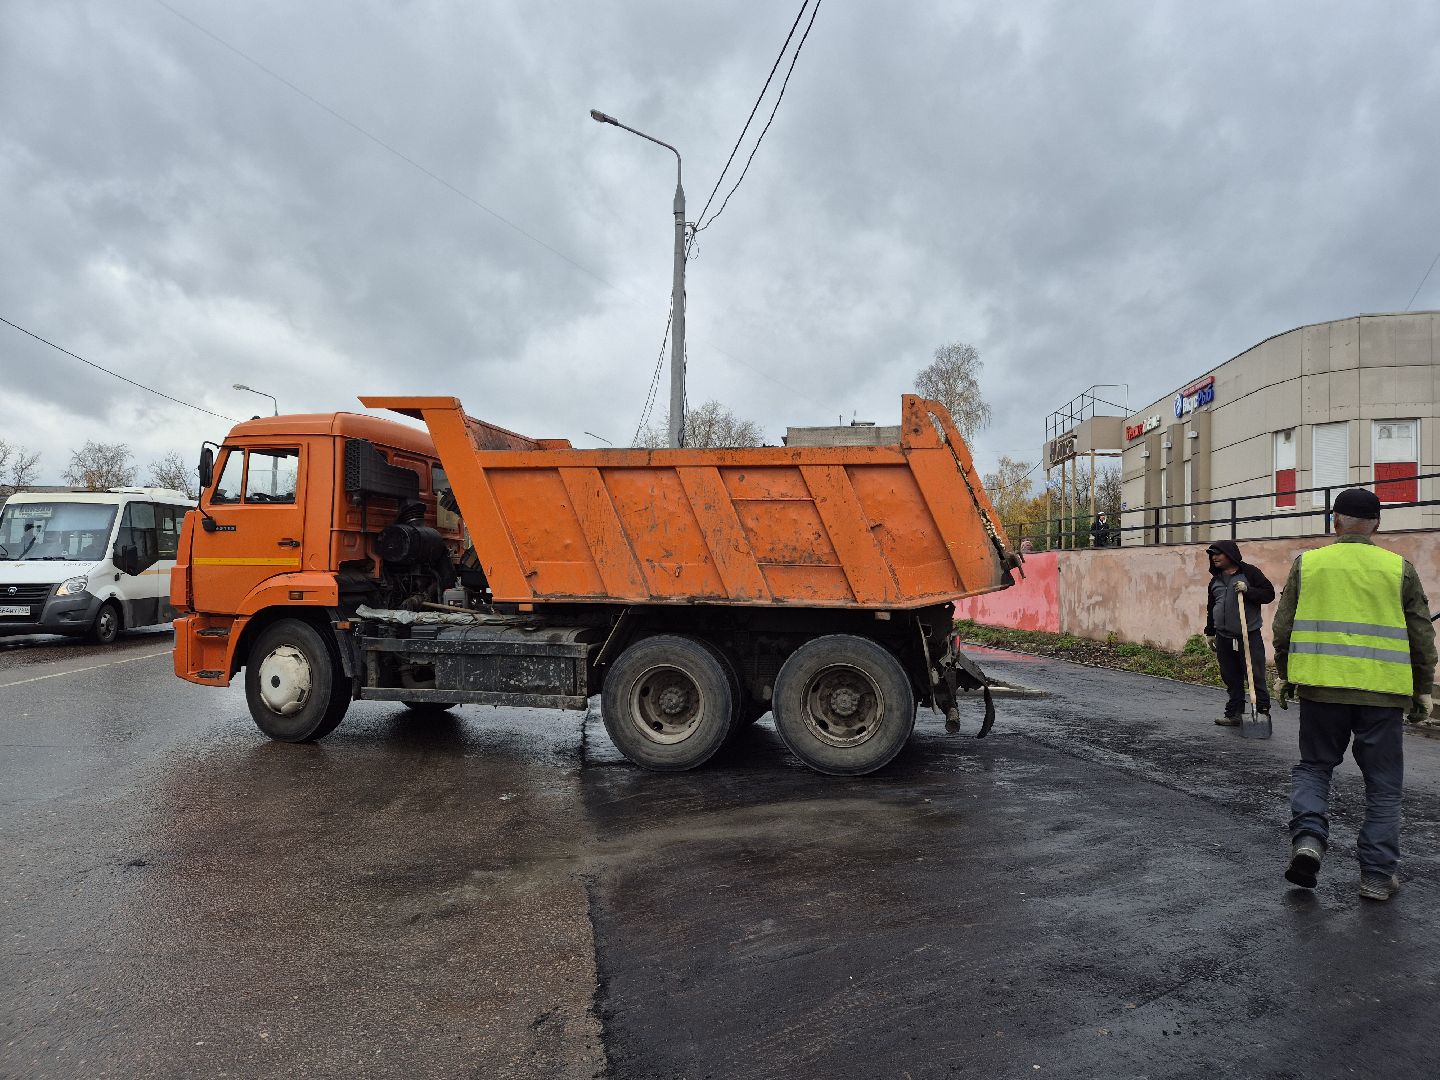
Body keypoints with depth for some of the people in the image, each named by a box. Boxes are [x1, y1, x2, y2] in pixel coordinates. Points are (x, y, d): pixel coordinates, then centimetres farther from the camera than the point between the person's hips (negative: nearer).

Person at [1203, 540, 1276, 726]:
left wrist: (1247, 590, -20)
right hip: (1224, 638, 6)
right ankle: (1234, 714, 14)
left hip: (1249, 636, -6)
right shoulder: (1216, 579, 17)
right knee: (1231, 679, 9)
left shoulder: (1250, 572, -1)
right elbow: (1211, 608, 23)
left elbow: (1269, 593, -6)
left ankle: (1263, 712, 4)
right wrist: (1210, 632, 21)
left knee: (1256, 676, -4)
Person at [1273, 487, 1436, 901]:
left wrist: (1283, 675, 17)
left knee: (1313, 766, 17)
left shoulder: (1307, 564, 1)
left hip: (1321, 688, 0)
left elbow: (1283, 627, 4)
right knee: (1383, 785, 11)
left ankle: (1308, 836, -5)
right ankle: (1377, 875, 13)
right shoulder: (1399, 569, 2)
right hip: (1382, 694, 0)